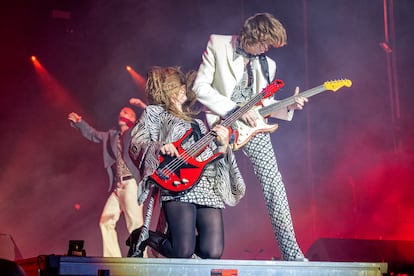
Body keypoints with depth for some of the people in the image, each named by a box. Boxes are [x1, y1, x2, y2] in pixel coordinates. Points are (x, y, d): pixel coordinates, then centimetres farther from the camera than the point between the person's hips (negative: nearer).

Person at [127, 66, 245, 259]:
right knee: (183, 253, -18)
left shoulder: (196, 121, 31)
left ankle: (174, 237, 18)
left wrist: (223, 145, 5)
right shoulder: (155, 113, 14)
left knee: (213, 253, -12)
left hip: (209, 188, 6)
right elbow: (135, 146, 2)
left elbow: (214, 156, 25)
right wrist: (160, 148, -16)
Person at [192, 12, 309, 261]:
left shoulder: (267, 64, 12)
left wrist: (288, 106, -1)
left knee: (274, 184, -7)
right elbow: (200, 86, -8)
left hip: (253, 127, 3)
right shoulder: (218, 45, -1)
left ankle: (291, 252, -5)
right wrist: (236, 110, -15)